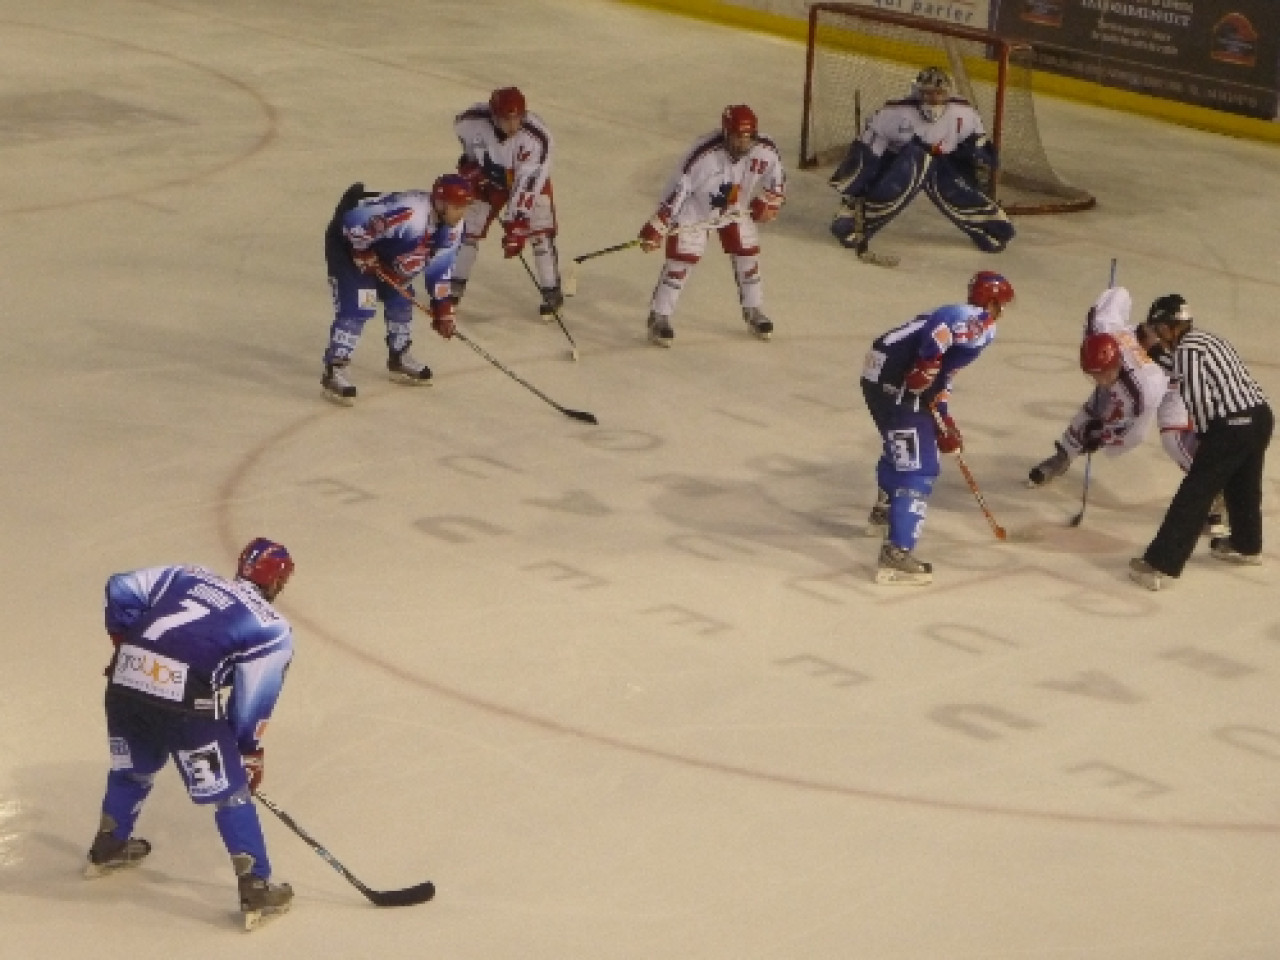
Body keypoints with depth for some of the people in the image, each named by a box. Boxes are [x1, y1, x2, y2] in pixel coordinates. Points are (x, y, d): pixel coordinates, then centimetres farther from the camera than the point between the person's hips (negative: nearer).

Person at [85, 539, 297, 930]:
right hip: (185, 697, -5)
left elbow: (121, 589, 19)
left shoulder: (189, 577, 23)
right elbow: (251, 702, 6)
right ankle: (256, 891, 7)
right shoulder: (272, 628, 11)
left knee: (133, 767, 32)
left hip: (124, 680, 6)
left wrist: (126, 642, 30)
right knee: (229, 790, 7)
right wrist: (251, 753, 18)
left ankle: (107, 849, 51)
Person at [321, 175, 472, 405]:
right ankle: (333, 372, -17)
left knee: (400, 299, 14)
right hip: (347, 243, -9)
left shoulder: (452, 227, -10)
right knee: (357, 307, -18)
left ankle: (399, 358, 33)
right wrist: (367, 257, -24)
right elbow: (353, 224, -36)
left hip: (384, 248, 9)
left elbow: (439, 266, 6)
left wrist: (443, 308, 4)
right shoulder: (409, 215, -38)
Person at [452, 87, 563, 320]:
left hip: (529, 177, -2)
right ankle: (455, 287, 20)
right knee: (469, 228, 3)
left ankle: (551, 292, 2)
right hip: (488, 175, 2)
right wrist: (471, 164, 0)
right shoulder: (473, 120, -30)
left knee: (540, 232, -11)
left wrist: (516, 224, -39)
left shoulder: (538, 137, -38)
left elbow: (528, 185, -37)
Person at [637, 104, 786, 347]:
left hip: (736, 210, 5)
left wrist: (768, 202, 2)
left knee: (747, 255, 7)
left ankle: (754, 312, 27)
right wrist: (655, 230, -33)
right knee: (681, 260, -10)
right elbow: (677, 190, -33)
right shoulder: (704, 155, -38)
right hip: (694, 209, -5)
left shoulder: (765, 151, -24)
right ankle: (659, 318, -1)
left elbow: (776, 177, -1)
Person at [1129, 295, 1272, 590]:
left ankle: (1160, 565, -7)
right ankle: (1246, 545, 49)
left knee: (1194, 495, -7)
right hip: (1261, 416, 9)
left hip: (1231, 427, -9)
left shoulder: (1186, 350, -10)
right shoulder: (1204, 337, 18)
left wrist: (1203, 432, 0)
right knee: (1243, 486, 29)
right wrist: (1156, 350, 25)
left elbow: (1196, 397, -13)